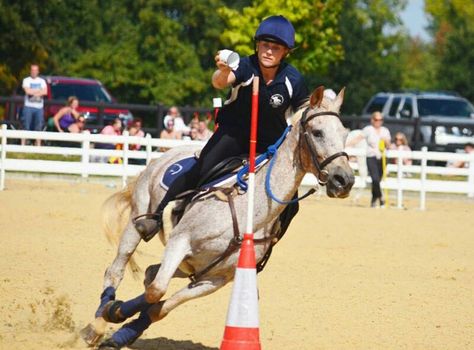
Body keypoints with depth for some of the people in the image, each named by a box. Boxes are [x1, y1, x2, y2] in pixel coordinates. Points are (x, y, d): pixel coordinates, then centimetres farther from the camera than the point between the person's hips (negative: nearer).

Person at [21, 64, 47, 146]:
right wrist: (39, 91, -5)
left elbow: (45, 92, -2)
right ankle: (23, 144, -6)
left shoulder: (42, 81, 12)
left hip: (39, 107, 3)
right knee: (26, 127, -6)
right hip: (28, 106, -3)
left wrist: (33, 92, -11)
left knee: (38, 128, 2)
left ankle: (38, 145, 5)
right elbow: (27, 91, -13)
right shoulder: (26, 80, 3)